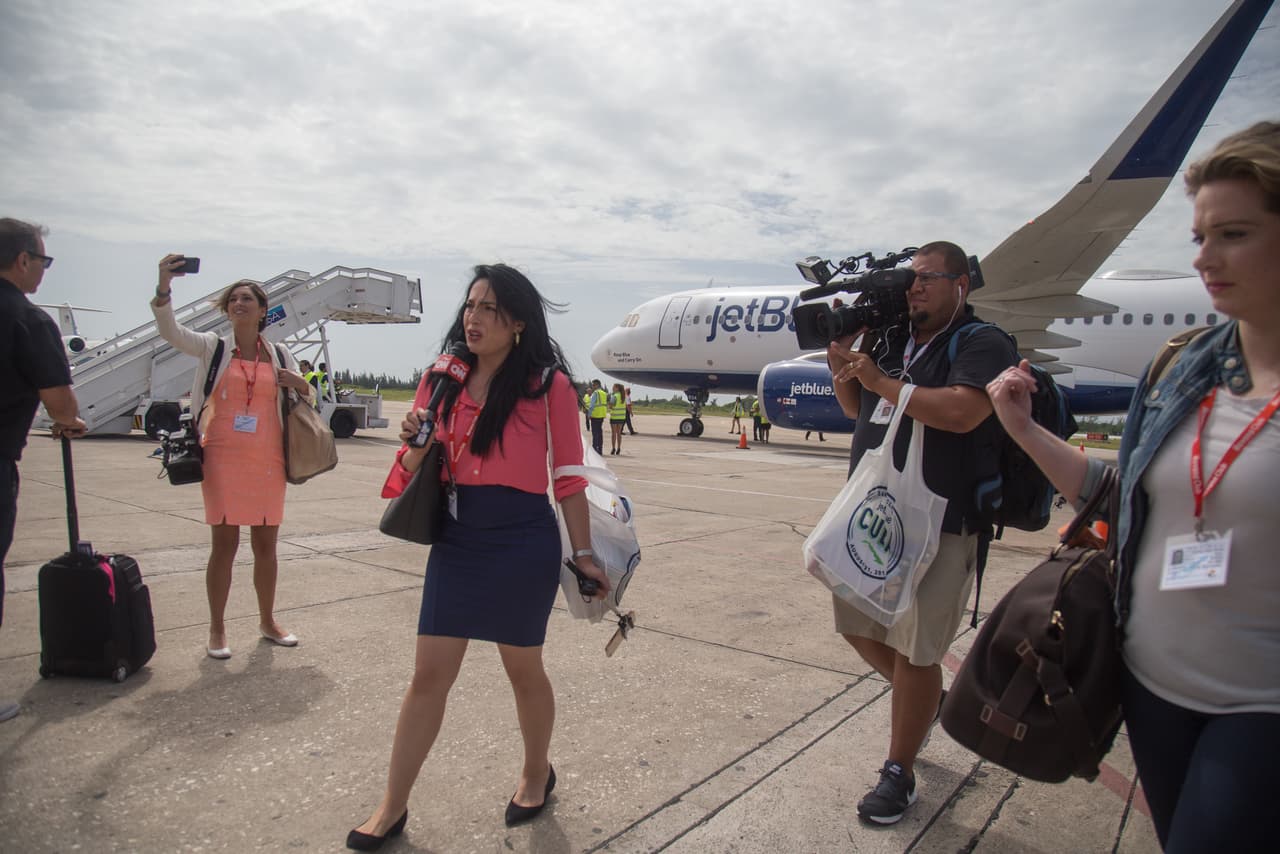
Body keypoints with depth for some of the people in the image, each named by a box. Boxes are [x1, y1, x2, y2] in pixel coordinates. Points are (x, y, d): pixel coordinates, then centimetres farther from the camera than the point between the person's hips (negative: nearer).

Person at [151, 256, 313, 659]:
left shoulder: (279, 356, 10)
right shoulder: (214, 347, 3)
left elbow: (306, 399, 19)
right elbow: (170, 332, -13)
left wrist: (299, 384, -4)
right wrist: (164, 285, -29)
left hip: (267, 461, 3)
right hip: (223, 458, -2)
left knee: (266, 544, 10)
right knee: (224, 543, 0)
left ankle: (267, 621, 26)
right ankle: (216, 630, 14)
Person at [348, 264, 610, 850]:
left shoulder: (548, 384, -6)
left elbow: (569, 479, -2)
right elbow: (415, 474, 10)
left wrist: (583, 555, -2)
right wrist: (415, 444, -12)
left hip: (523, 540, -3)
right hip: (456, 537, 4)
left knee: (523, 669, 13)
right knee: (429, 675, 9)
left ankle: (536, 773, 40)